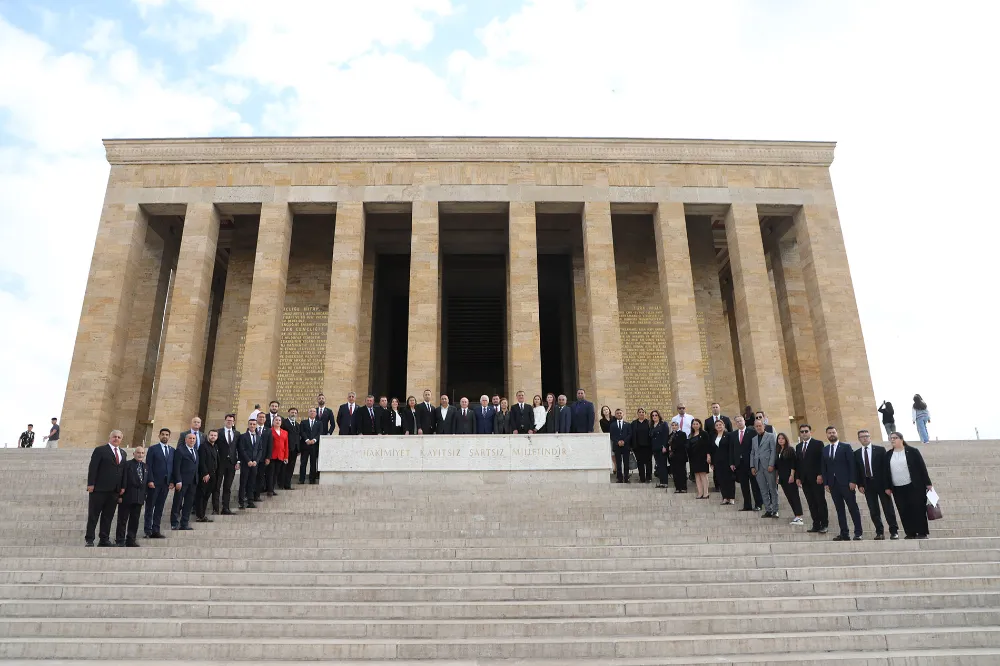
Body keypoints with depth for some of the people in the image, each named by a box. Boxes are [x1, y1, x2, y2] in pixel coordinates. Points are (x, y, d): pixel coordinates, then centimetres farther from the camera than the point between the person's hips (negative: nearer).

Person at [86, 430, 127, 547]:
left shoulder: (123, 453, 16)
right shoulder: (100, 450, -1)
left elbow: (123, 470, 13)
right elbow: (93, 468, -7)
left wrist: (122, 487, 7)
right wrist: (91, 484, -14)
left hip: (115, 490, 5)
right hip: (99, 489, -5)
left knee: (108, 516, 8)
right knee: (93, 515, 2)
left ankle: (104, 539, 13)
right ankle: (89, 540, 7)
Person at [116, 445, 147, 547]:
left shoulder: (145, 467, 13)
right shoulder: (127, 465, -5)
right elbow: (123, 480, -9)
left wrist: (144, 496, 10)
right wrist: (120, 495, -14)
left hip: (139, 498, 5)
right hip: (127, 497, -5)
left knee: (134, 520, 9)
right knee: (123, 520, 2)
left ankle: (131, 540, 15)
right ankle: (120, 541, 8)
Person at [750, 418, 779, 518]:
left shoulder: (770, 436, 3)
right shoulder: (754, 439, 18)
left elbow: (773, 451, -5)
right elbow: (752, 453, 17)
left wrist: (771, 465, -13)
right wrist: (752, 466, 6)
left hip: (768, 466, -5)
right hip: (758, 467, 5)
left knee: (773, 489, 0)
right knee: (763, 490, 4)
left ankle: (775, 510, 4)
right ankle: (768, 510, 8)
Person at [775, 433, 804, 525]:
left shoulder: (790, 449, -4)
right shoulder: (778, 451, 14)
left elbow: (793, 463, -11)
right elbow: (776, 465, 16)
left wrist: (792, 475, -17)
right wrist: (777, 476, 13)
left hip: (790, 476, -6)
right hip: (782, 477, 6)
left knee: (794, 495, -9)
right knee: (789, 496, 6)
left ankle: (799, 517, -12)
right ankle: (796, 514, 11)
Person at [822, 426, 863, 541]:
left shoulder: (846, 446, 1)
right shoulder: (825, 450, 13)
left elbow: (852, 464, -5)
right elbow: (824, 468, 12)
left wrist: (853, 481, -12)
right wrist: (826, 483, 4)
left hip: (845, 482, -4)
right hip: (832, 483, 4)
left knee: (853, 508, -1)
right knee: (839, 509, 5)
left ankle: (858, 533, 2)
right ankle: (844, 533, 7)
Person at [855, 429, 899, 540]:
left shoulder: (880, 450, 0)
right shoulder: (856, 454, 7)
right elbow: (857, 470, 8)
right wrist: (860, 485, -1)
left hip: (881, 483, -2)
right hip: (867, 484, 2)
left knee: (888, 509, 2)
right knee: (873, 510, 3)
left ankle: (894, 531, 10)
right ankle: (879, 532, 10)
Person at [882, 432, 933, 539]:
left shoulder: (912, 451, -1)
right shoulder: (888, 456, 9)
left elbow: (922, 467, -2)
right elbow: (885, 472, 11)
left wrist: (927, 483, -6)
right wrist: (887, 487, 5)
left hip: (914, 486, -4)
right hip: (897, 489, 4)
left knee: (918, 509, -2)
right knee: (904, 511, 2)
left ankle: (922, 533, 4)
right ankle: (910, 533, 6)